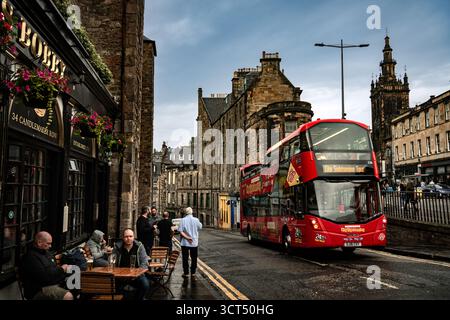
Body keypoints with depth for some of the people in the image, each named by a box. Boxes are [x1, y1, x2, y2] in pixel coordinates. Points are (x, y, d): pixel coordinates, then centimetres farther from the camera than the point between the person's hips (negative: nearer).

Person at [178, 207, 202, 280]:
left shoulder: (183, 220, -10)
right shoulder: (196, 220, -7)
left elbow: (180, 232, -15)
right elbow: (200, 227, 10)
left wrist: (187, 237, -13)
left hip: (185, 243, -1)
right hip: (194, 243, 1)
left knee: (185, 259, 10)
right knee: (194, 259, 12)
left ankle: (186, 273, 17)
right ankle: (193, 274, 15)